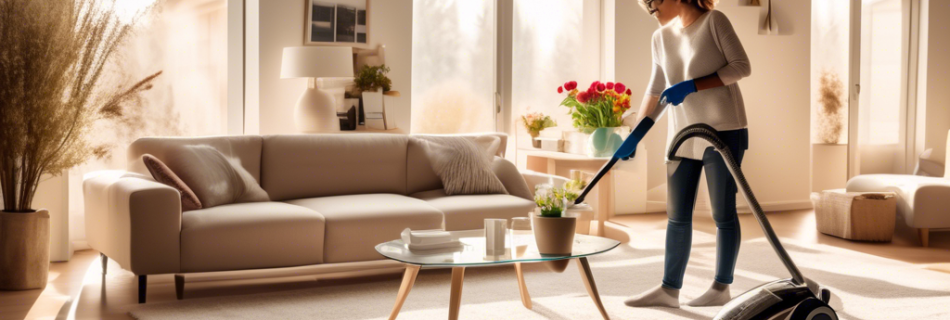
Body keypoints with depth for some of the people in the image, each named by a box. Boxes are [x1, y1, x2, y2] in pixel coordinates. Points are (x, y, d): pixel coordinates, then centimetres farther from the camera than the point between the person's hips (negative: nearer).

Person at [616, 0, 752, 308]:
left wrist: (692, 85, -18)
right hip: (683, 136, 6)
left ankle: (722, 287, 13)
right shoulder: (661, 37, 9)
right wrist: (634, 137, 5)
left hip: (723, 131, -6)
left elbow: (742, 66, -10)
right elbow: (656, 91, 11)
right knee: (677, 216, 6)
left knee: (723, 213, 2)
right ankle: (669, 289, 13)